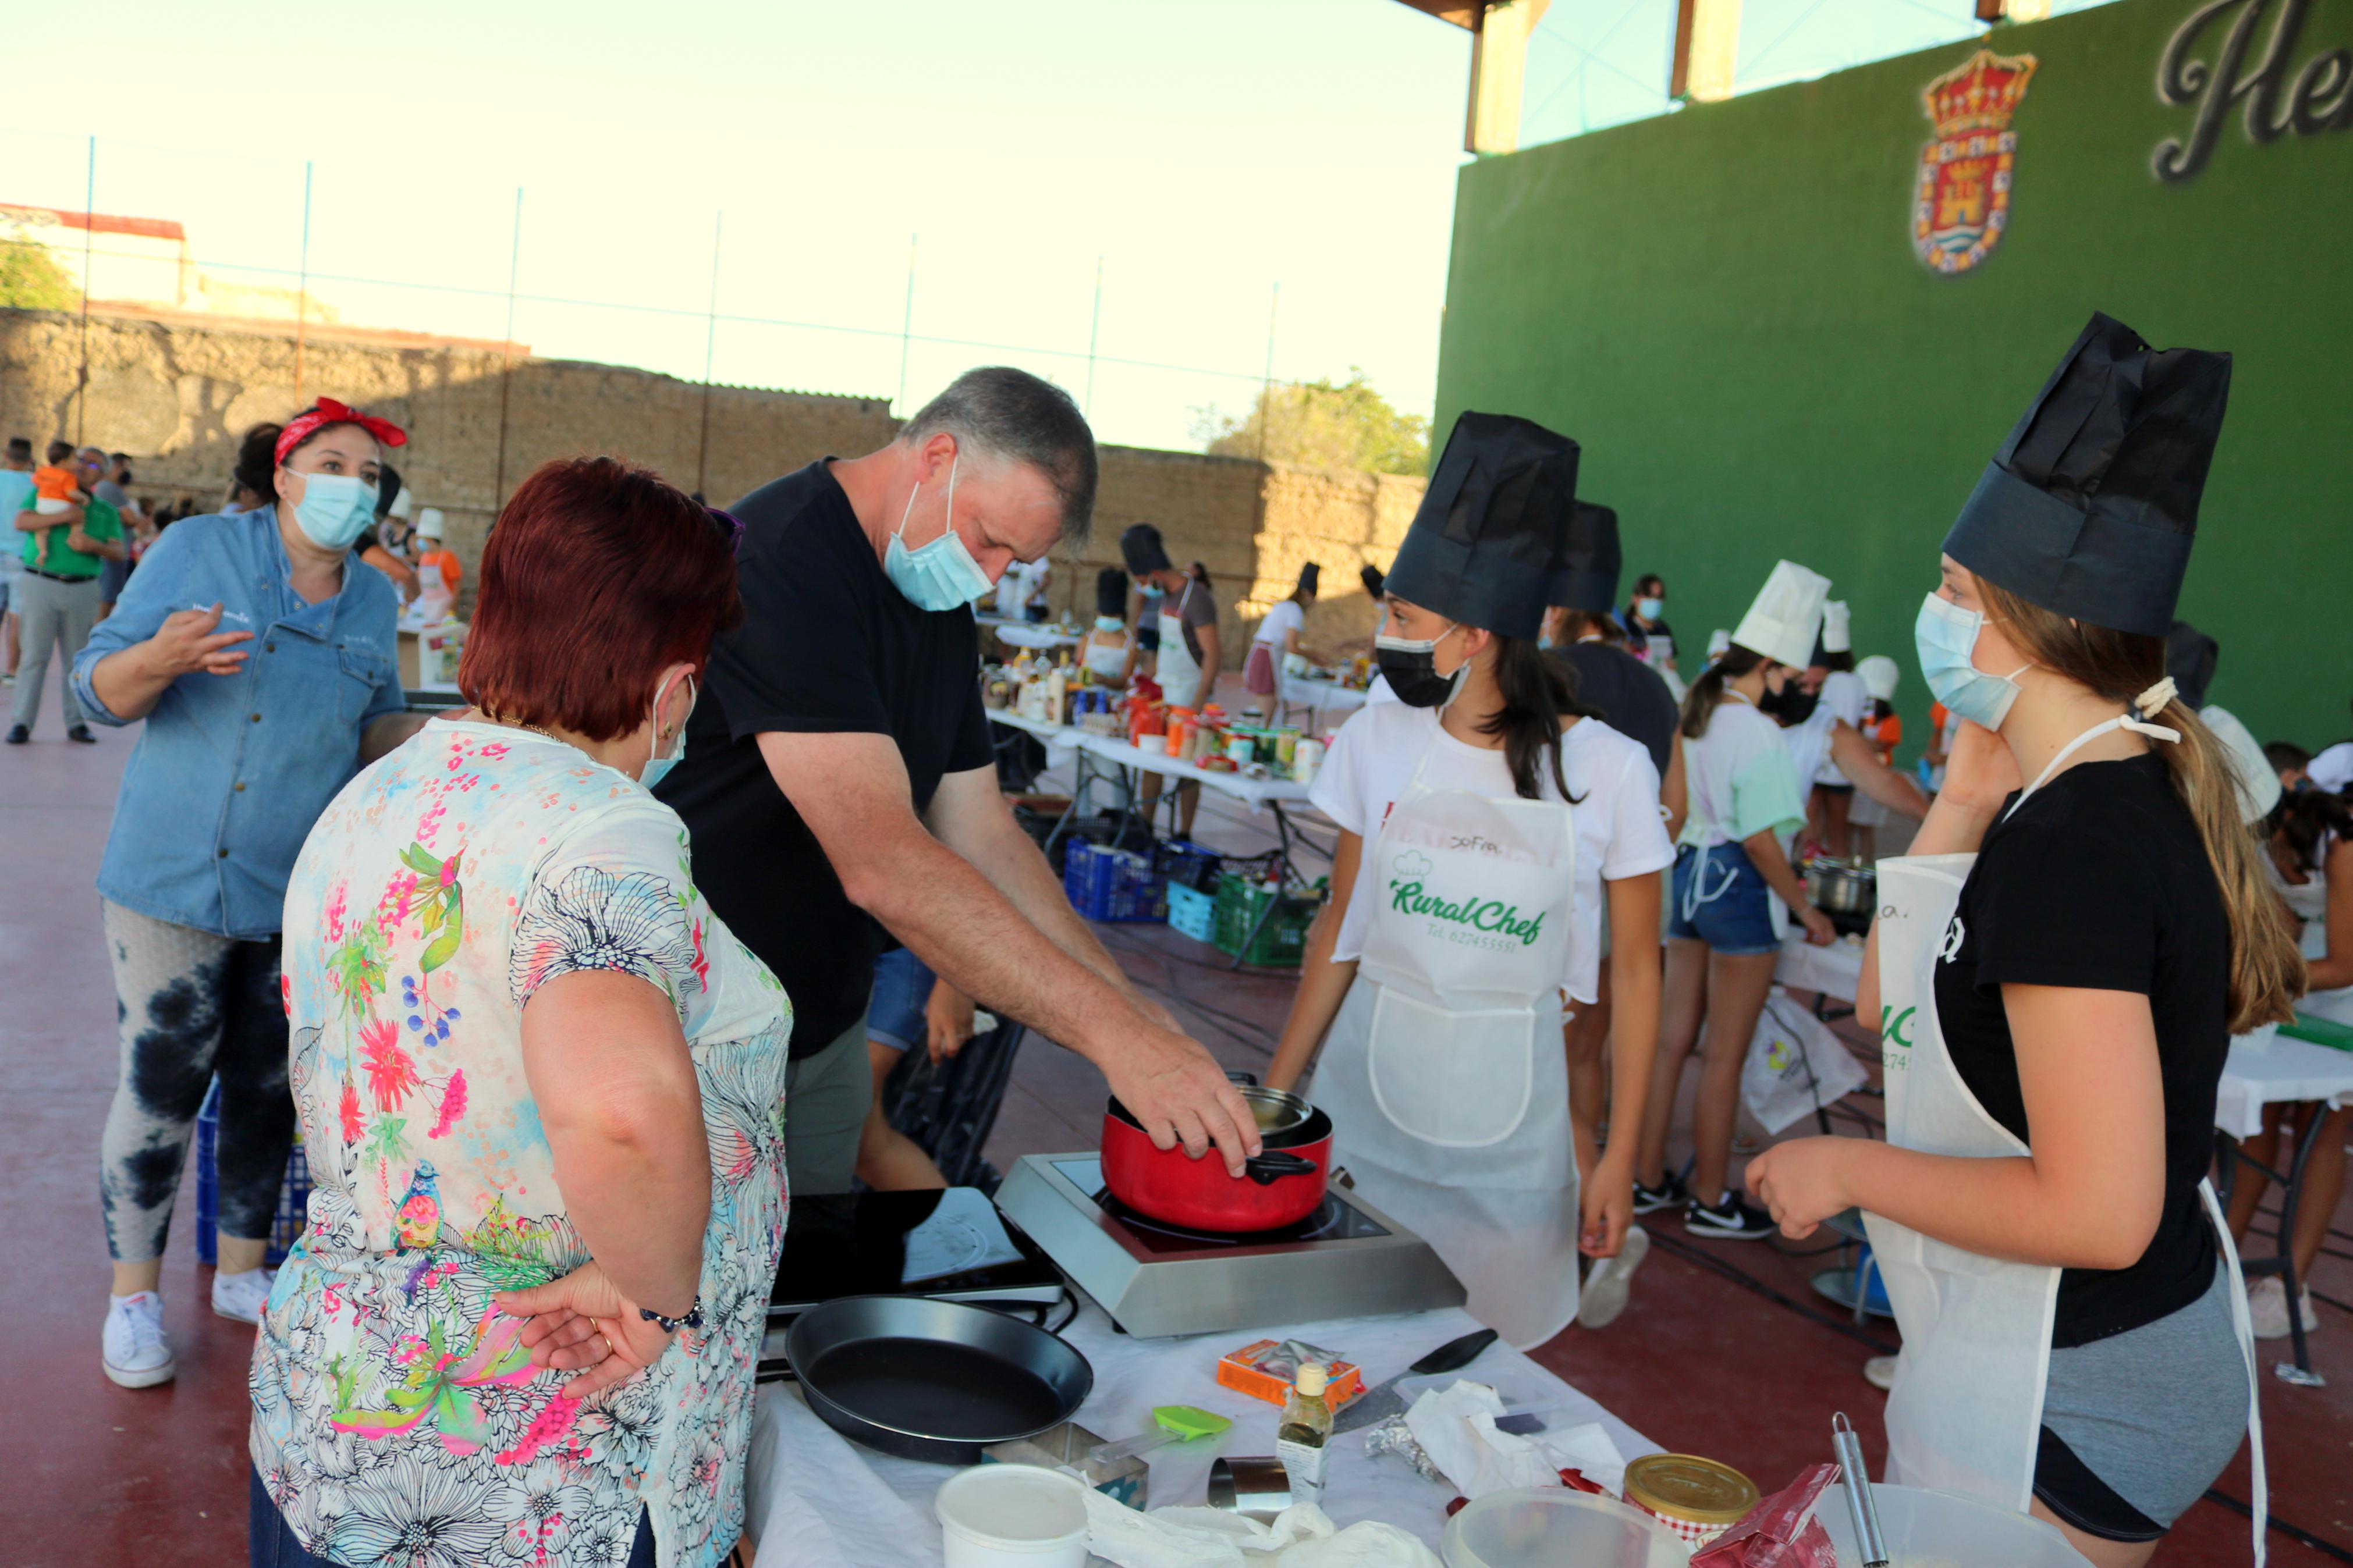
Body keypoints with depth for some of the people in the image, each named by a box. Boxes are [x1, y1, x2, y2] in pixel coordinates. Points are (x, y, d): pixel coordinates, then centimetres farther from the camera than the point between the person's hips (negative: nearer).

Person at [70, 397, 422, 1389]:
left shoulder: (372, 599, 8)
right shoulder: (201, 550, -6)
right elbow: (100, 688, -6)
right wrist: (163, 657, -28)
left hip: (303, 895, 4)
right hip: (175, 879, -4)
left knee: (269, 1092, 13)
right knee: (159, 1091, 2)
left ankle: (241, 1270, 31)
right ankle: (133, 1295, 20)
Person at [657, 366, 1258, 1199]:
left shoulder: (941, 603, 5)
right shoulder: (777, 561, -25)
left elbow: (981, 833, 6)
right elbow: (881, 864, -34)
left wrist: (1130, 1004, -5)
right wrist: (1111, 1031, -35)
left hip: (826, 1031, 8)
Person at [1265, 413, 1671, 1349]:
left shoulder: (1607, 770, -9)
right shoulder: (1377, 739, -2)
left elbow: (1635, 967, -2)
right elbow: (1341, 924, 5)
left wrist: (1619, 1154, -3)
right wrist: (1273, 1094, 4)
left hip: (1508, 1107, -2)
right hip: (1368, 1081, 2)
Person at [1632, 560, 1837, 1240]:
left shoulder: (1695, 718, 8)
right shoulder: (1758, 733, -17)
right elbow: (1761, 838, -19)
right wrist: (1805, 908, -10)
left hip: (1689, 873, 8)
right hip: (1739, 885, -8)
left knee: (1673, 1038, 13)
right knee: (1724, 1056, 2)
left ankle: (1648, 1178, 22)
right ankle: (1711, 1201, 13)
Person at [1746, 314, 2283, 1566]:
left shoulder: (2072, 845, -26)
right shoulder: (2129, 794, 4)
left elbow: (2099, 1212, -29)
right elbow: (1883, 1005, 9)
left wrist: (1850, 1168, -17)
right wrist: (1965, 803, 1)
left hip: (2062, 1402, -9)